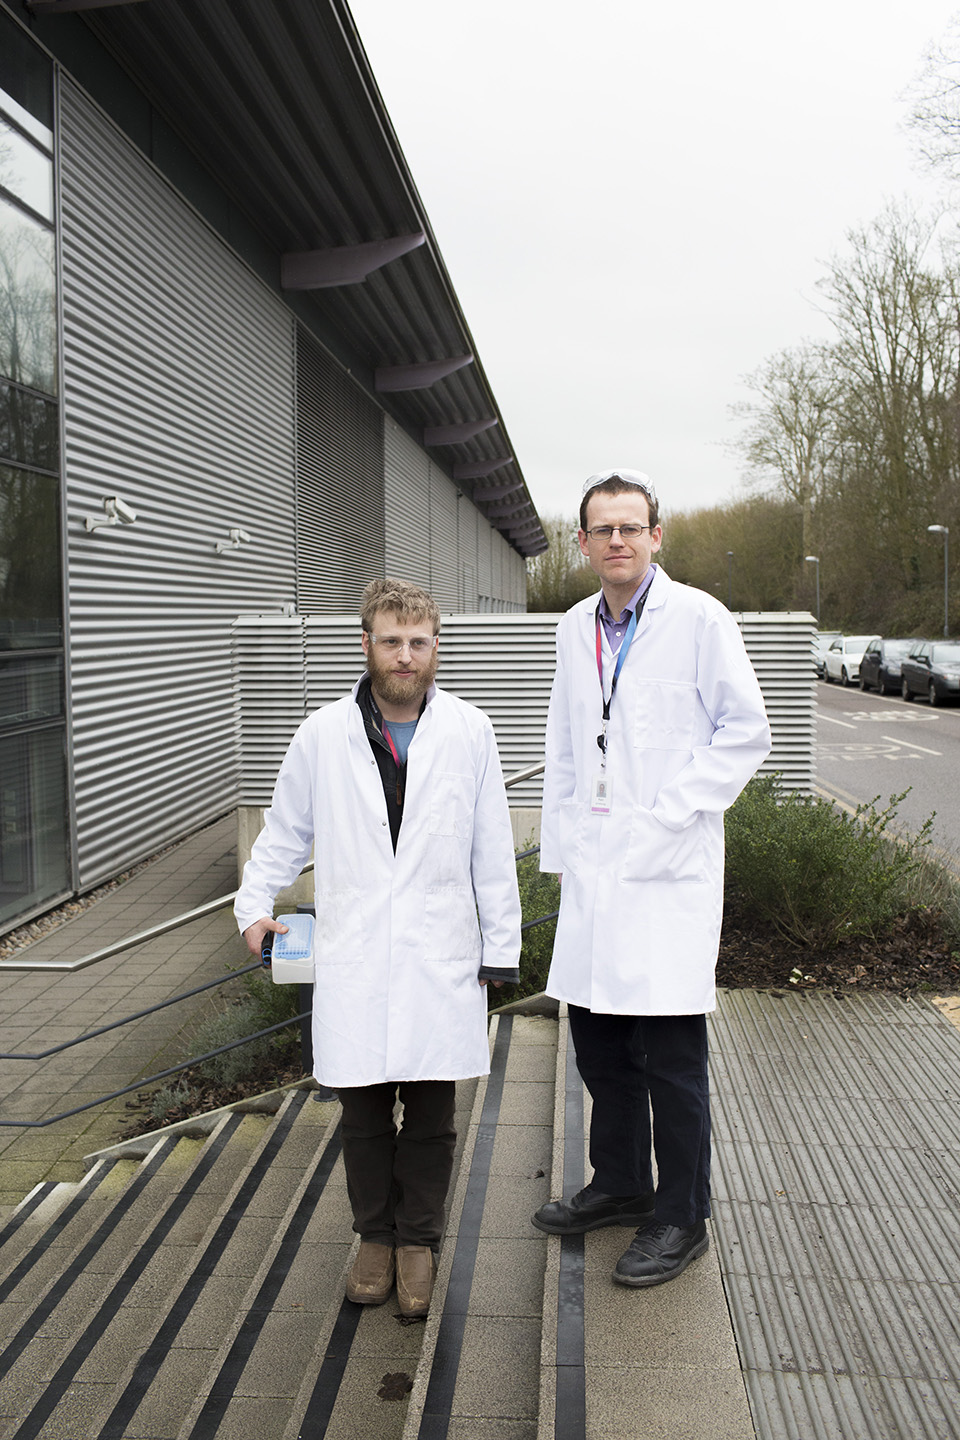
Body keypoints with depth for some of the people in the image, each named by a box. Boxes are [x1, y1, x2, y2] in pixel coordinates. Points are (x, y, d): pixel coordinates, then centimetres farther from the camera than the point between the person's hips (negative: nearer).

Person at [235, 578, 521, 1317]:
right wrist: (256, 904, 3)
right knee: (363, 1109, 9)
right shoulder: (324, 734, 1)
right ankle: (376, 1235, 29)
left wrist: (500, 948, 4)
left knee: (431, 1110, 7)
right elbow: (285, 831, 13)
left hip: (440, 954, 0)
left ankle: (419, 1241, 27)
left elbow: (493, 853, 3)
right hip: (353, 957, 1)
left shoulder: (469, 732, 0)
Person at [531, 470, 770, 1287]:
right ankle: (621, 1185, 35)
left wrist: (670, 816, -12)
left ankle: (681, 1218, 19)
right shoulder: (575, 630, 13)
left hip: (668, 873, -6)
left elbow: (746, 732, -7)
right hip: (594, 873, 6)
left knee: (670, 1054, 1)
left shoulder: (698, 618, -5)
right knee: (599, 1042, 16)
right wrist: (561, 847, 14)